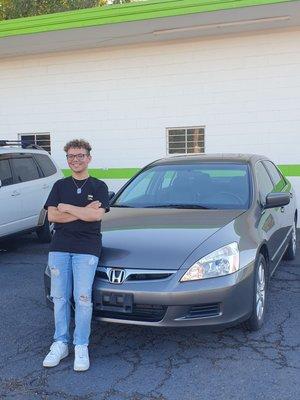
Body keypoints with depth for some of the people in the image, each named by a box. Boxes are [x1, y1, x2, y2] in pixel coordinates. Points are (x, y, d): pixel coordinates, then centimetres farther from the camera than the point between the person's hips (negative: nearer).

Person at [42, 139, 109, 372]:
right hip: (59, 247, 3)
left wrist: (67, 208, -4)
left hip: (87, 249, -3)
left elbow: (97, 215, -10)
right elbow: (52, 216, 1)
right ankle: (60, 343, 16)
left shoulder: (98, 186, 7)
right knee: (60, 297, 5)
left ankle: (81, 347, 5)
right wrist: (83, 212, -7)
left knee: (83, 298, -6)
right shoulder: (60, 186, 15)